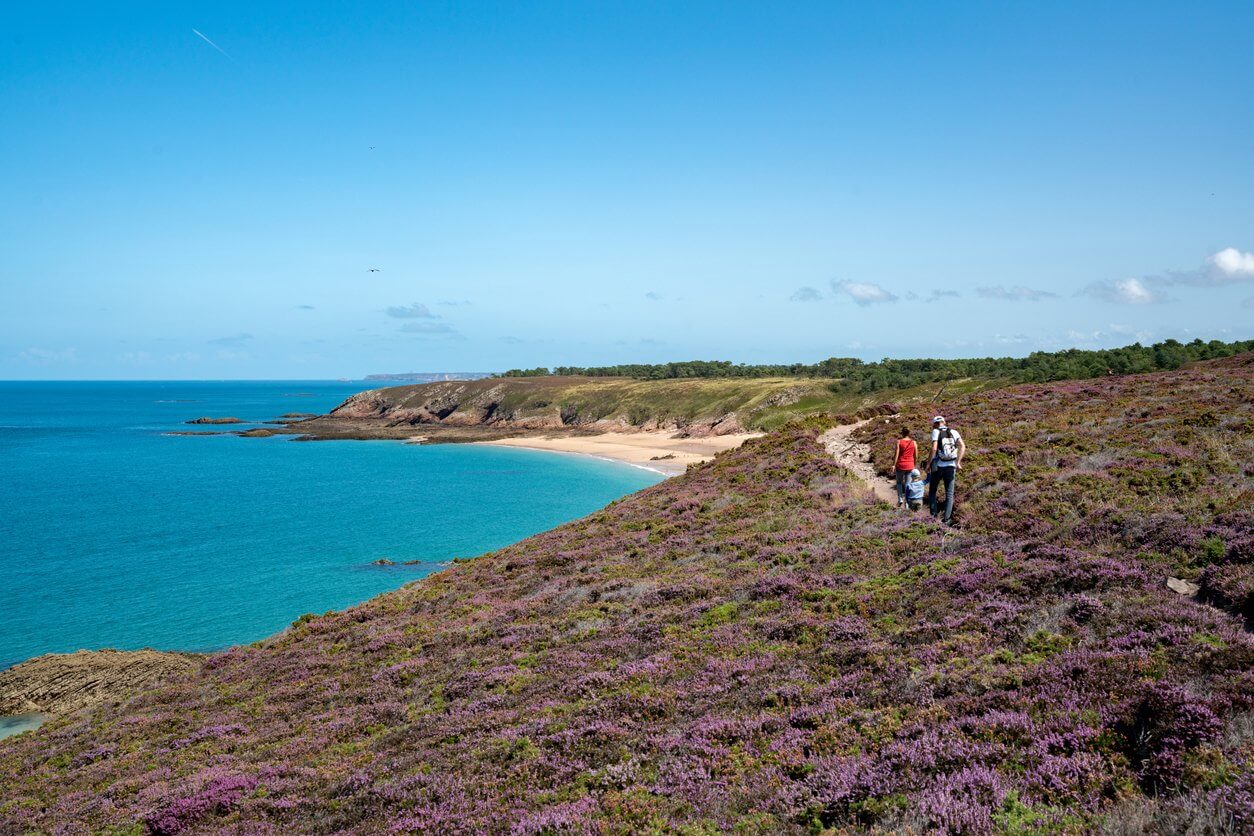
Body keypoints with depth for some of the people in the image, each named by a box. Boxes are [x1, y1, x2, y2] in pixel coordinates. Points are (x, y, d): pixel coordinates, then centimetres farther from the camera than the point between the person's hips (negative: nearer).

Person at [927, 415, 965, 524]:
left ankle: (933, 515, 9)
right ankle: (947, 519, 1)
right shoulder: (954, 432, 6)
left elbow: (934, 448, -16)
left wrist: (928, 463, -10)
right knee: (949, 494, 8)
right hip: (951, 467, 2)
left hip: (938, 466, -2)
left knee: (932, 491, 15)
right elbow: (963, 446, -6)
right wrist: (958, 462, -4)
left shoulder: (936, 432, -3)